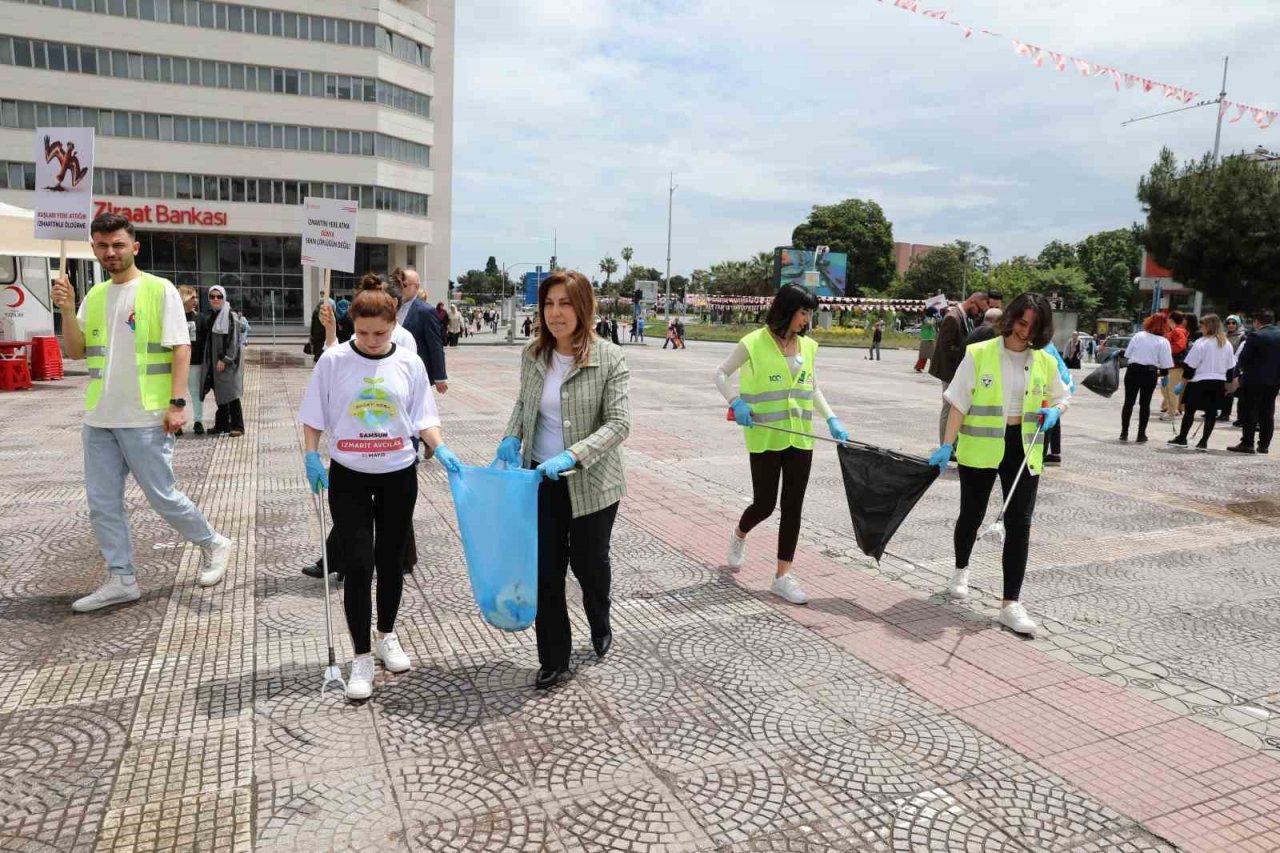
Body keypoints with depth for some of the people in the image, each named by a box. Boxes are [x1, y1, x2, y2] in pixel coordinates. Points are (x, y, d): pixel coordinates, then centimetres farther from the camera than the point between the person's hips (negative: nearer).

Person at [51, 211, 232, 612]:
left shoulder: (159, 289, -5)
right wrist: (67, 311, -7)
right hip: (98, 418, 6)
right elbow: (75, 352, 10)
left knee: (162, 496, 0)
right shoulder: (94, 296, 12)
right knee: (102, 504, 8)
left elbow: (181, 348, -10)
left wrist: (177, 403, -17)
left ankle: (213, 544, 22)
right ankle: (121, 580, 18)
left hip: (146, 417, -6)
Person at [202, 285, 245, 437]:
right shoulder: (211, 315, 13)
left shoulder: (231, 316, -10)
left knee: (230, 393, -6)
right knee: (219, 394, 11)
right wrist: (209, 361, 14)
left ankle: (237, 426, 0)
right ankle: (222, 425, 18)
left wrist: (225, 360, -19)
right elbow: (209, 339, 20)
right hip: (214, 361, 7)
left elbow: (234, 340, -15)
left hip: (228, 361, -7)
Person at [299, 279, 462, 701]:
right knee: (359, 565, -4)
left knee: (390, 561, 13)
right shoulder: (333, 360, -6)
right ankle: (362, 658, 8)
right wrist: (311, 457, -9)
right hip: (348, 477, -1)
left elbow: (423, 418, 2)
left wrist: (441, 450, -13)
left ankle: (386, 635, 34)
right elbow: (313, 416, 2)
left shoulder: (409, 364, -2)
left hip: (398, 475, 2)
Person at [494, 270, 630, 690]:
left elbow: (619, 424, -17)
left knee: (588, 562, 13)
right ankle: (553, 662, 23)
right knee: (546, 569, 6)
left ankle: (600, 626, 47)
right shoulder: (533, 355, 0)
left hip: (592, 482, -3)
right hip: (541, 479, 3)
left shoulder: (609, 358, -14)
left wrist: (571, 456, -27)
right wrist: (512, 436, -2)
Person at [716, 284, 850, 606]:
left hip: (801, 438, 5)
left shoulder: (808, 346, 6)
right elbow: (721, 374, 0)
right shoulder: (754, 343, -9)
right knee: (764, 504, 4)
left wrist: (832, 420, 5)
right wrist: (736, 403, -16)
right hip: (765, 438, -4)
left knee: (793, 507, 5)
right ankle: (739, 535, 39)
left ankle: (783, 576, 15)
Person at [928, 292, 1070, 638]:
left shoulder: (1045, 362, 4)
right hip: (980, 448, -2)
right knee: (972, 515, 12)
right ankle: (961, 570, 42)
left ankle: (1011, 604, 3)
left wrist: (1054, 411, -4)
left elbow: (1061, 397, 19)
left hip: (1024, 450, 2)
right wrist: (947, 445, -13)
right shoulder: (978, 354, -6)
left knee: (1019, 523, -3)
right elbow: (959, 403, -7)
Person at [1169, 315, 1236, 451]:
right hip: (1219, 383, 6)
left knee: (1190, 409, 4)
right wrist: (1227, 384, 22)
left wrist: (1185, 380, -2)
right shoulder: (1227, 345, 9)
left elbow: (1190, 365, -11)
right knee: (1211, 412, 7)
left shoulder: (1201, 343, -11)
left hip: (1200, 382, -5)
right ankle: (1204, 441, 8)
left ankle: (1181, 438, 10)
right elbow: (1231, 368, 15)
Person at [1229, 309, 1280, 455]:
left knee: (1250, 412, 0)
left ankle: (1247, 443, 0)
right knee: (1267, 413, 11)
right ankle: (1264, 445, 14)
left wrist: (1242, 368, 6)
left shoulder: (1255, 336, -14)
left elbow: (1243, 359, -13)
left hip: (1254, 379, -6)